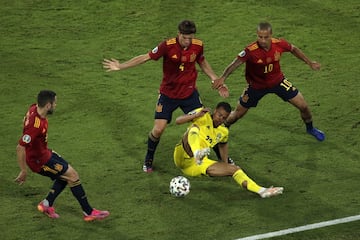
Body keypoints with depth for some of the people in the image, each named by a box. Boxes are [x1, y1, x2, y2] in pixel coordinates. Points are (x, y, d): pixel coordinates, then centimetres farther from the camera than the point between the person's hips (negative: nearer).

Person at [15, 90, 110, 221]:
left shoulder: (35, 108, -9)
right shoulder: (36, 125, -36)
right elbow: (20, 148, -33)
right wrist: (23, 171, -25)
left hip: (44, 152, 9)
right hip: (39, 160, -9)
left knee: (66, 174, 17)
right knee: (72, 175, -3)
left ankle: (47, 204, 23)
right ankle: (89, 212, 7)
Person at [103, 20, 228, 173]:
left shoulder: (198, 46, -11)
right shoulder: (167, 46, -22)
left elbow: (202, 63, 10)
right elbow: (145, 57, -17)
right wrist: (120, 66, -22)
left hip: (189, 93, 2)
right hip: (168, 94, -2)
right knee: (158, 129, -6)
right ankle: (148, 159, 20)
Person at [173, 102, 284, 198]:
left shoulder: (223, 131, 16)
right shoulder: (204, 116, -3)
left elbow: (223, 145, 36)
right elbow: (178, 120, -12)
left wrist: (225, 164, 28)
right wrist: (197, 115, -27)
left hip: (200, 164, 6)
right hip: (183, 158, -6)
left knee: (234, 169, -6)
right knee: (194, 127, -31)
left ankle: (261, 191, -17)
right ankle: (197, 154, -63)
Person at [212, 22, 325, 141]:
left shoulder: (279, 44, -23)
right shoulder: (250, 50, -34)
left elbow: (294, 49, -2)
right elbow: (236, 63, -37)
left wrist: (309, 62, 6)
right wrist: (223, 78, -54)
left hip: (277, 81, 2)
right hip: (256, 85, -2)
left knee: (303, 106, 2)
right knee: (238, 114, 6)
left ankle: (310, 128, 34)